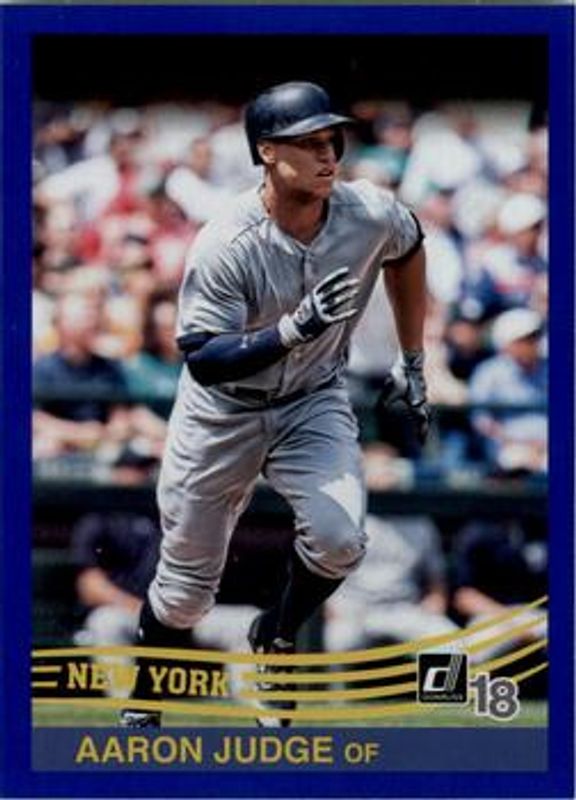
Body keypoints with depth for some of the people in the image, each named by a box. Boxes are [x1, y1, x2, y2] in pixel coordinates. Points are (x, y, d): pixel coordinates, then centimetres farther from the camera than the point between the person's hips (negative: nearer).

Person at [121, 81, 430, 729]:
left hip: (314, 402, 2)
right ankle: (142, 712, 33)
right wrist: (292, 330, -45)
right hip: (223, 413, -2)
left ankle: (276, 641, 9)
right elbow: (203, 359, -30)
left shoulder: (371, 216, -17)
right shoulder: (225, 246, -28)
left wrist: (412, 364, 13)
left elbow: (407, 250, 7)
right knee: (186, 589, 6)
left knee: (339, 539, -23)